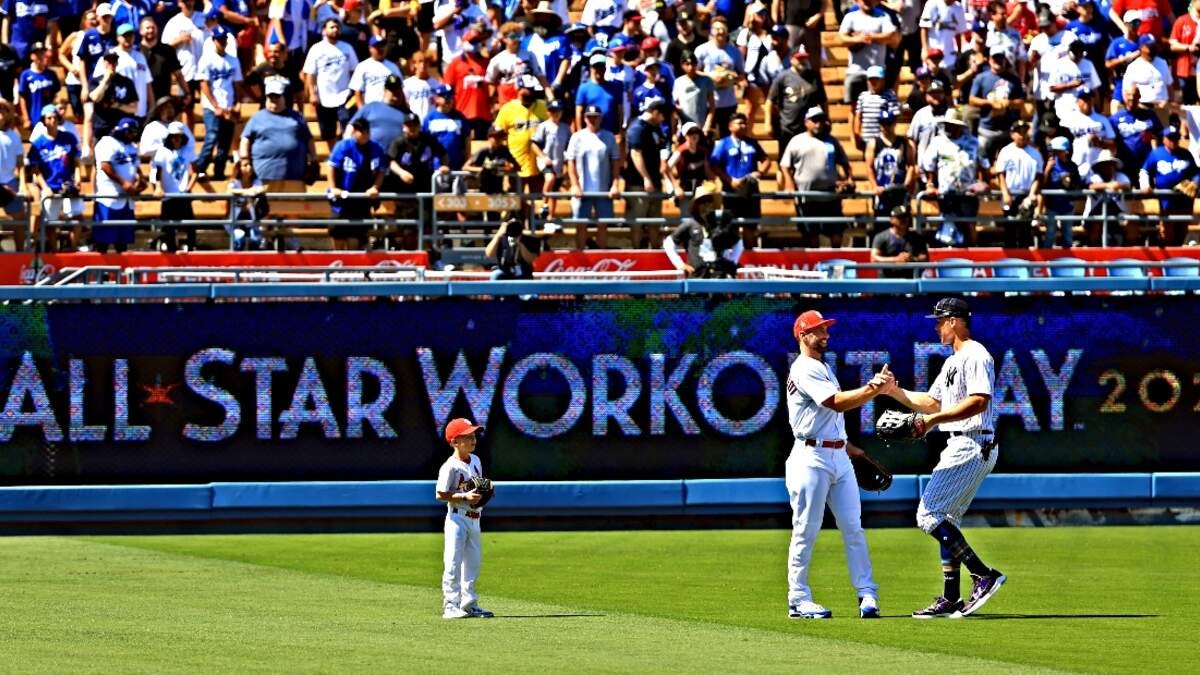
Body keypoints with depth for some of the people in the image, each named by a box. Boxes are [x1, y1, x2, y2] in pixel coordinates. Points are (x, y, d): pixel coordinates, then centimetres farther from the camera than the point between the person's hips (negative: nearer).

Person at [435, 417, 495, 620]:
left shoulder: (475, 461, 9)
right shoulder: (450, 467, -15)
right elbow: (441, 495, -16)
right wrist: (465, 497, -23)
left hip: (474, 519, 8)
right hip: (457, 518, -8)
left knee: (473, 563, 14)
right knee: (453, 563, -8)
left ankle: (469, 603, 23)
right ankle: (450, 605, -7)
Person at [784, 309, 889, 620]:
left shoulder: (824, 368, 20)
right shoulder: (804, 370, -11)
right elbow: (837, 403, -23)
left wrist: (847, 445, 23)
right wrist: (872, 390, -32)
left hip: (839, 457, 9)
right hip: (811, 459, -9)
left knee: (853, 528, 2)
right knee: (806, 532, -3)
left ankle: (867, 594, 1)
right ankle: (799, 600, 2)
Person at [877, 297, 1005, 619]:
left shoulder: (975, 355, -11)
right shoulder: (952, 362, 22)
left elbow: (979, 401, -23)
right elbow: (932, 402, 25)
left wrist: (934, 419, -24)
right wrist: (895, 392, 13)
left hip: (973, 445, -11)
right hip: (959, 447, 11)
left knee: (929, 515, -15)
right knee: (945, 520, 12)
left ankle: (984, 576, -17)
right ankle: (950, 599, 14)